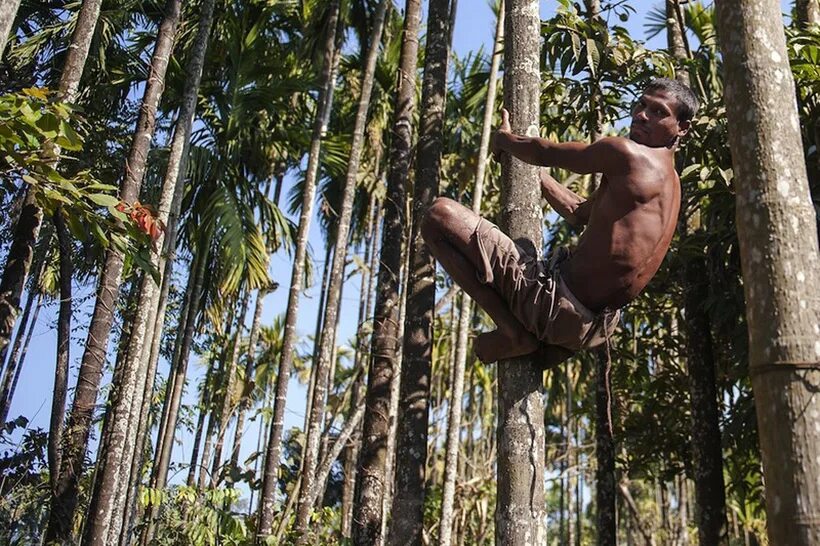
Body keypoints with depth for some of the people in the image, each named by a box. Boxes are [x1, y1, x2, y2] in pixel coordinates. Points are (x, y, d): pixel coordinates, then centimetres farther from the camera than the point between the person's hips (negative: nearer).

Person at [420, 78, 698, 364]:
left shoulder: (625, 153, -13)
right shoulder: (670, 180, 17)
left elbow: (544, 153, -3)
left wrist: (503, 138, 18)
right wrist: (528, 164, 32)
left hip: (561, 305, -10)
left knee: (440, 214, -15)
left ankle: (514, 331, -11)